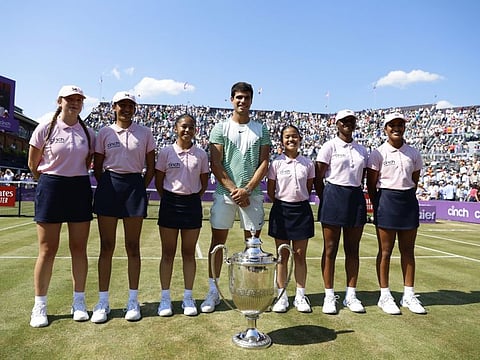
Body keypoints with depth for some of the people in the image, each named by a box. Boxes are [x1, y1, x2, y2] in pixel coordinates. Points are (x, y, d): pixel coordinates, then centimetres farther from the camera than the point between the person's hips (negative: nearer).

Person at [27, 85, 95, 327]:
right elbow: (33, 165, 5)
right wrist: (52, 181, 12)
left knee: (79, 249, 6)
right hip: (50, 189, -2)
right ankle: (39, 306, 16)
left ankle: (79, 303, 18)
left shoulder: (89, 133, 6)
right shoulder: (45, 129, -1)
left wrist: (76, 178, 10)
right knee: (47, 251, 2)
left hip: (80, 190, 3)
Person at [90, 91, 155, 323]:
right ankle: (103, 301, 13)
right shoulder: (104, 133, 7)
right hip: (108, 185, 1)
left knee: (133, 247, 4)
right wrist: (108, 187, 3)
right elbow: (97, 167, 10)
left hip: (135, 185, 0)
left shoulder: (145, 133, 6)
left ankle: (133, 301, 14)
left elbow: (151, 168, 8)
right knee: (106, 246, 3)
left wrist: (140, 189, 2)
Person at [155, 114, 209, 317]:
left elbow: (204, 183, 9)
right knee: (168, 253, 6)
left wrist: (192, 198, 5)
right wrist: (169, 199, 5)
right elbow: (159, 181, 5)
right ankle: (165, 298, 17)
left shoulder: (201, 155, 2)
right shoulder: (166, 152, -1)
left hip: (192, 204, 1)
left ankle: (188, 297, 19)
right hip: (170, 204, -1)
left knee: (189, 253, 8)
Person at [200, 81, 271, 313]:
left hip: (252, 193, 1)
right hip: (225, 192, -1)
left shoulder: (261, 130, 9)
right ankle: (213, 291, 13)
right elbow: (215, 164, -2)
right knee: (218, 240, 2)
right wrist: (233, 190, -10)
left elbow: (264, 164, 2)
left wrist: (247, 189, -9)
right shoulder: (220, 128, 5)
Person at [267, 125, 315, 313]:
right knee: (282, 255, 7)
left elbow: (309, 189, 11)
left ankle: (300, 296, 20)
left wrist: (300, 201, 4)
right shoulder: (276, 163, -2)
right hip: (281, 209, -1)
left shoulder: (308, 163, 3)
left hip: (302, 209, 1)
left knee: (300, 255, 8)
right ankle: (282, 296, 17)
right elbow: (270, 191, 2)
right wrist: (281, 205, 1)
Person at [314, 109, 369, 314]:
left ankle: (351, 295, 19)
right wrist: (326, 201, -3)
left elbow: (362, 178, 17)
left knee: (352, 249, 9)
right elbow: (318, 178, -4)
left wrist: (356, 194, 8)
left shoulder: (361, 150, 14)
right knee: (330, 249, 0)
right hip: (333, 196, -5)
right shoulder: (330, 146, -1)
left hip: (356, 198, 5)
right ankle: (329, 296, 10)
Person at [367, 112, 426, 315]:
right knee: (385, 250, 1)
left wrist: (407, 197, 7)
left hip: (409, 201, 4)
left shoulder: (413, 153, 9)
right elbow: (371, 184, -3)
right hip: (386, 200, -4)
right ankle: (384, 296, 11)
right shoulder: (378, 153, -3)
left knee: (408, 250, 9)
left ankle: (408, 295, 21)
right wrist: (379, 205, -2)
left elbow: (415, 181, 15)